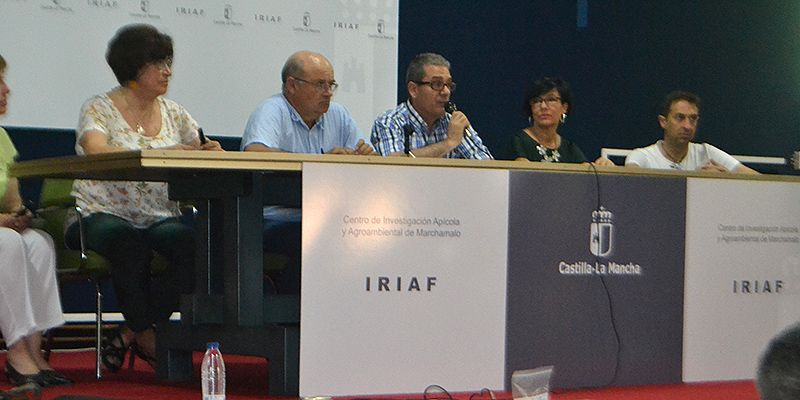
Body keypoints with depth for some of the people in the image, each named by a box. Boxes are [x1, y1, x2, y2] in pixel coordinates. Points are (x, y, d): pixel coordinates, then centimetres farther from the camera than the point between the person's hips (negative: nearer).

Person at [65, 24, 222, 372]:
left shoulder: (174, 114, 15)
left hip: (161, 219, 4)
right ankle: (146, 336, -15)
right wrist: (164, 154, -28)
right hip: (105, 215, -4)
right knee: (131, 245, -39)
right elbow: (98, 152, -20)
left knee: (196, 244, -29)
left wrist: (210, 152, -17)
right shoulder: (98, 110, 0)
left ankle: (130, 334, -15)